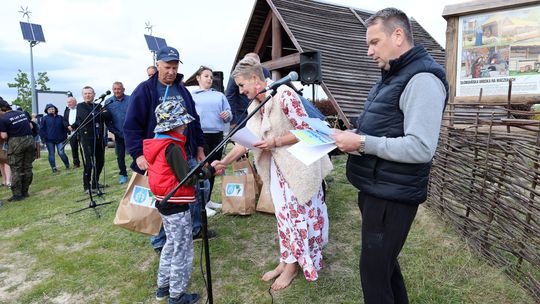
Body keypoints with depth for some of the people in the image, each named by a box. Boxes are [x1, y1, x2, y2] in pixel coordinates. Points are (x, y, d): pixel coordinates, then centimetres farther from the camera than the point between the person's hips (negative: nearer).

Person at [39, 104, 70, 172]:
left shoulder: (60, 118, 9)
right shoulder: (44, 118, 4)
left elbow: (64, 127, 11)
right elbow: (41, 129, 3)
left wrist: (65, 136, 5)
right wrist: (43, 138, -5)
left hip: (60, 139, 0)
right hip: (49, 140, 0)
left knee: (61, 153, -6)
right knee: (51, 154, 5)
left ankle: (67, 165, 11)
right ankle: (53, 168, 11)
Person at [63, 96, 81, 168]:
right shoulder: (66, 110, 17)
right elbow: (64, 121, 15)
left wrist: (73, 126, -15)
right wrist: (68, 126, -5)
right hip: (71, 132, 5)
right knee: (74, 148, 7)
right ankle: (76, 163, 15)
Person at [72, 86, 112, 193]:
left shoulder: (98, 106, 17)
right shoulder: (80, 106, 4)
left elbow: (109, 116, 2)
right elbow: (88, 117, -14)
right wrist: (102, 114, -3)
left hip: (99, 137, 5)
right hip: (87, 138, -5)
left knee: (100, 162, 8)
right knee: (89, 163, -8)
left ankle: (95, 185, 23)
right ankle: (87, 187, 5)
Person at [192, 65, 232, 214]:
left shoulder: (220, 95, 17)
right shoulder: (191, 95, 7)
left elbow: (229, 115, 14)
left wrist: (227, 115, -8)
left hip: (218, 136, 4)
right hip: (200, 136, -4)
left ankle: (207, 199, 24)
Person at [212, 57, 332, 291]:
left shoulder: (284, 94, -18)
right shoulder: (254, 107, 6)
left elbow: (305, 130, -18)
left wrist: (275, 142, -22)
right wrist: (224, 162, -5)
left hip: (299, 165, -7)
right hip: (278, 167, 7)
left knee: (299, 214, 5)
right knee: (284, 214, 14)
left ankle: (293, 264, 20)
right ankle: (286, 261, 28)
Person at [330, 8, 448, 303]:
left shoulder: (422, 78, -17)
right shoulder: (391, 77, 15)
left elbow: (420, 148, -26)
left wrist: (361, 143, -22)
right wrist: (350, 137, 3)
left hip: (392, 197, -10)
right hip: (375, 190, 10)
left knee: (374, 273, 2)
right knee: (384, 262, 24)